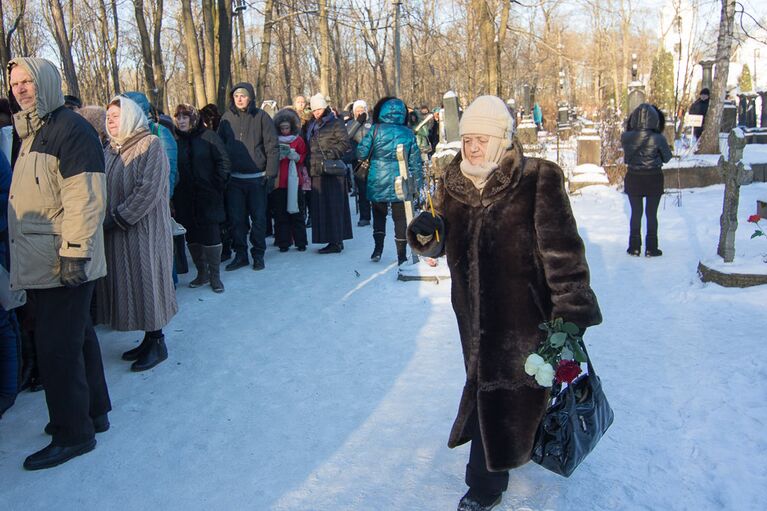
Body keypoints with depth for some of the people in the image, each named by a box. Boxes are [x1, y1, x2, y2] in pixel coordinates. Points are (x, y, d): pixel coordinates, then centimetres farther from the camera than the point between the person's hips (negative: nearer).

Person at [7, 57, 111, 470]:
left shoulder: (70, 129, -13)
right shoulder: (30, 133, 16)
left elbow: (84, 197, -20)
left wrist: (75, 252, -23)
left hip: (65, 263, -9)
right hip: (40, 263, 9)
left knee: (56, 346, -4)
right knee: (76, 336, 17)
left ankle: (73, 433, 9)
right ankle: (93, 412, 30)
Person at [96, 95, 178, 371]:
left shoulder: (150, 145, -9)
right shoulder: (110, 150, 12)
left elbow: (149, 189, -18)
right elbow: (103, 189, 14)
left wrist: (117, 218, -17)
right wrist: (104, 219, -3)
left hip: (143, 230, -7)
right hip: (114, 234, 7)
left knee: (146, 281, -1)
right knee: (126, 283, 10)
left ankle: (156, 341, 11)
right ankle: (148, 339, 21)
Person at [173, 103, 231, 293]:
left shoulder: (208, 137, -2)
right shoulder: (175, 140, 4)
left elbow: (223, 162, -2)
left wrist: (218, 185, -8)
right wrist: (174, 193, -1)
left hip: (208, 197, -3)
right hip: (184, 199, 3)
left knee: (211, 235, -3)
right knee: (192, 237, 9)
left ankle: (215, 275, 8)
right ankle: (202, 273, 23)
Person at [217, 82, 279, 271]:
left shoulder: (261, 117, -3)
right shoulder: (227, 118, 5)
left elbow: (272, 148, -4)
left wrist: (271, 174, -9)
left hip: (257, 178, -2)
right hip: (234, 178, 2)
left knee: (258, 218, 5)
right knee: (235, 219, 5)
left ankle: (258, 254, 17)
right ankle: (240, 254, 17)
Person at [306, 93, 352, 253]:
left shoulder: (336, 123, -2)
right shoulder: (312, 127, 20)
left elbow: (345, 143, -9)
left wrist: (331, 154, -19)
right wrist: (308, 167, 14)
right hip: (317, 171, 8)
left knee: (333, 206, -8)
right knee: (320, 206, 6)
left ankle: (336, 241, -5)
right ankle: (334, 240, 11)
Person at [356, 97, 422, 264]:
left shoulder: (376, 129, -6)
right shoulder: (408, 133, 1)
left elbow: (361, 152, -5)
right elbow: (416, 161, 4)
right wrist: (417, 183, 12)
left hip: (378, 182, 0)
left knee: (379, 214, 19)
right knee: (400, 217, 8)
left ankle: (378, 248, 11)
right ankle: (402, 255, 8)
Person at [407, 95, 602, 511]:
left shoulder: (537, 181, -16)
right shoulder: (453, 183, 2)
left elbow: (562, 252, -16)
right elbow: (440, 243, 13)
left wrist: (570, 315, -18)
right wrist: (426, 233, -11)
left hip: (522, 313, -5)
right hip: (474, 311, 6)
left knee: (503, 392, 3)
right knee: (485, 381, 20)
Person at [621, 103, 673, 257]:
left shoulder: (626, 137, -14)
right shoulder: (658, 139, -20)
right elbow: (667, 157, -4)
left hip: (633, 179, 2)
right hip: (654, 180, -2)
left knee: (636, 213, 15)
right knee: (652, 214, 11)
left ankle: (634, 247, 21)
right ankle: (651, 248, 17)